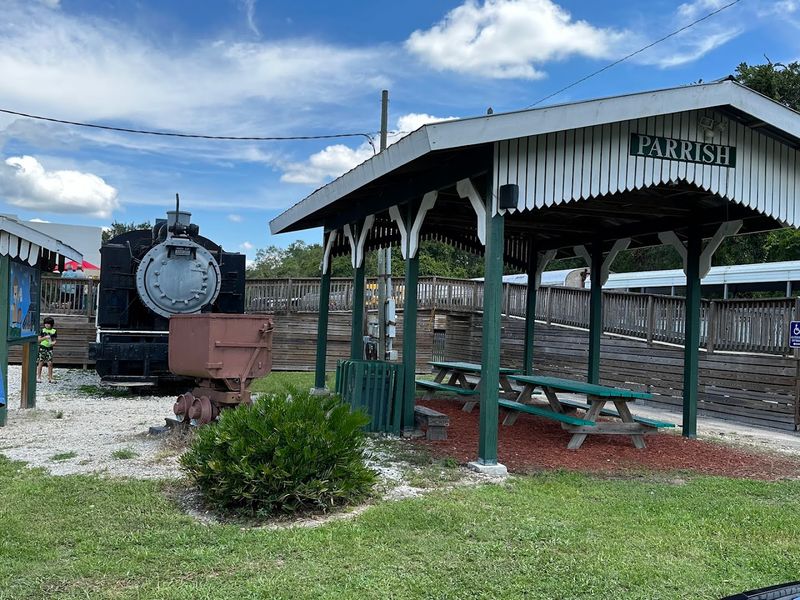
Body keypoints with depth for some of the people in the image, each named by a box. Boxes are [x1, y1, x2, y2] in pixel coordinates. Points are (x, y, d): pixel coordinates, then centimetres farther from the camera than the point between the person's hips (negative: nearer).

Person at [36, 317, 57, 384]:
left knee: (50, 363, -2)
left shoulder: (54, 331, 5)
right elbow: (38, 339, -1)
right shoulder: (42, 330, 1)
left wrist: (53, 343, -13)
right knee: (40, 363, 2)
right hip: (42, 347, -1)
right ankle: (38, 377, 11)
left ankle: (50, 378, 5)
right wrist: (45, 337, -16)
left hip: (49, 348, 1)